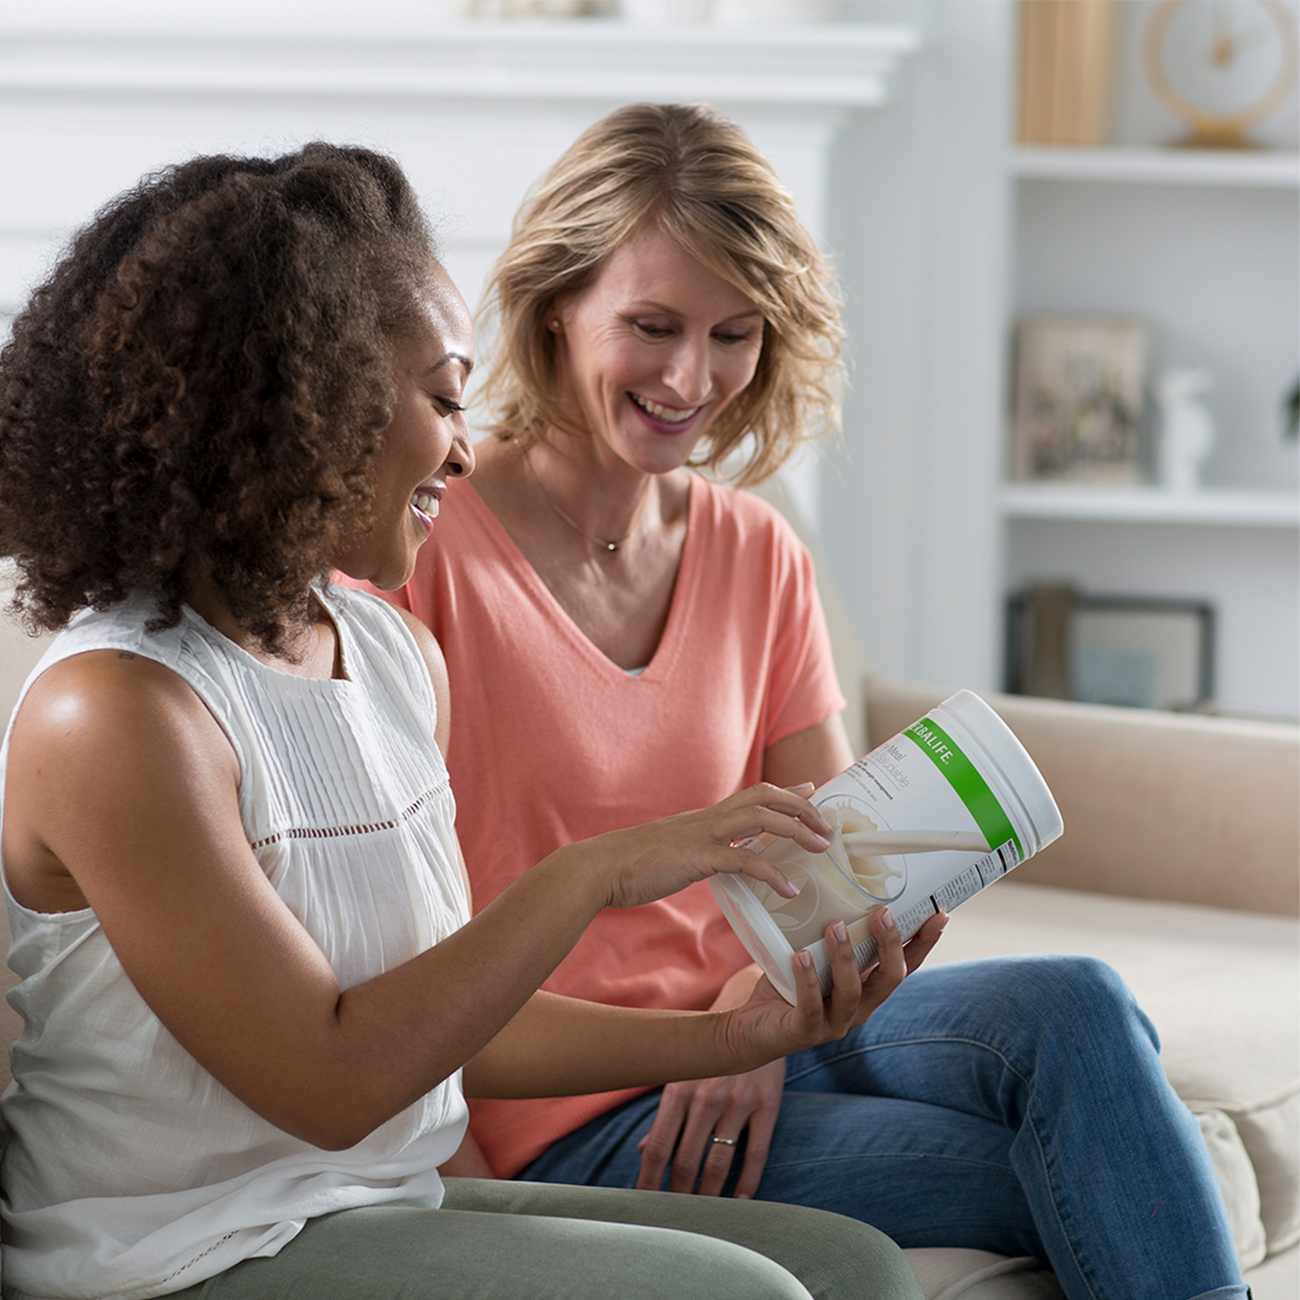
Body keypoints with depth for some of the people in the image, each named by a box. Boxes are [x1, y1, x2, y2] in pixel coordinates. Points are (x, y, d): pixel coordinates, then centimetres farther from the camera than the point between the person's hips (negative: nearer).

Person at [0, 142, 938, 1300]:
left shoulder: (401, 657, 7)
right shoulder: (115, 715, -19)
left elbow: (443, 1013, 11)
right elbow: (331, 1082, -19)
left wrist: (742, 1037, 3)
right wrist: (593, 875, -17)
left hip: (395, 1206, 8)